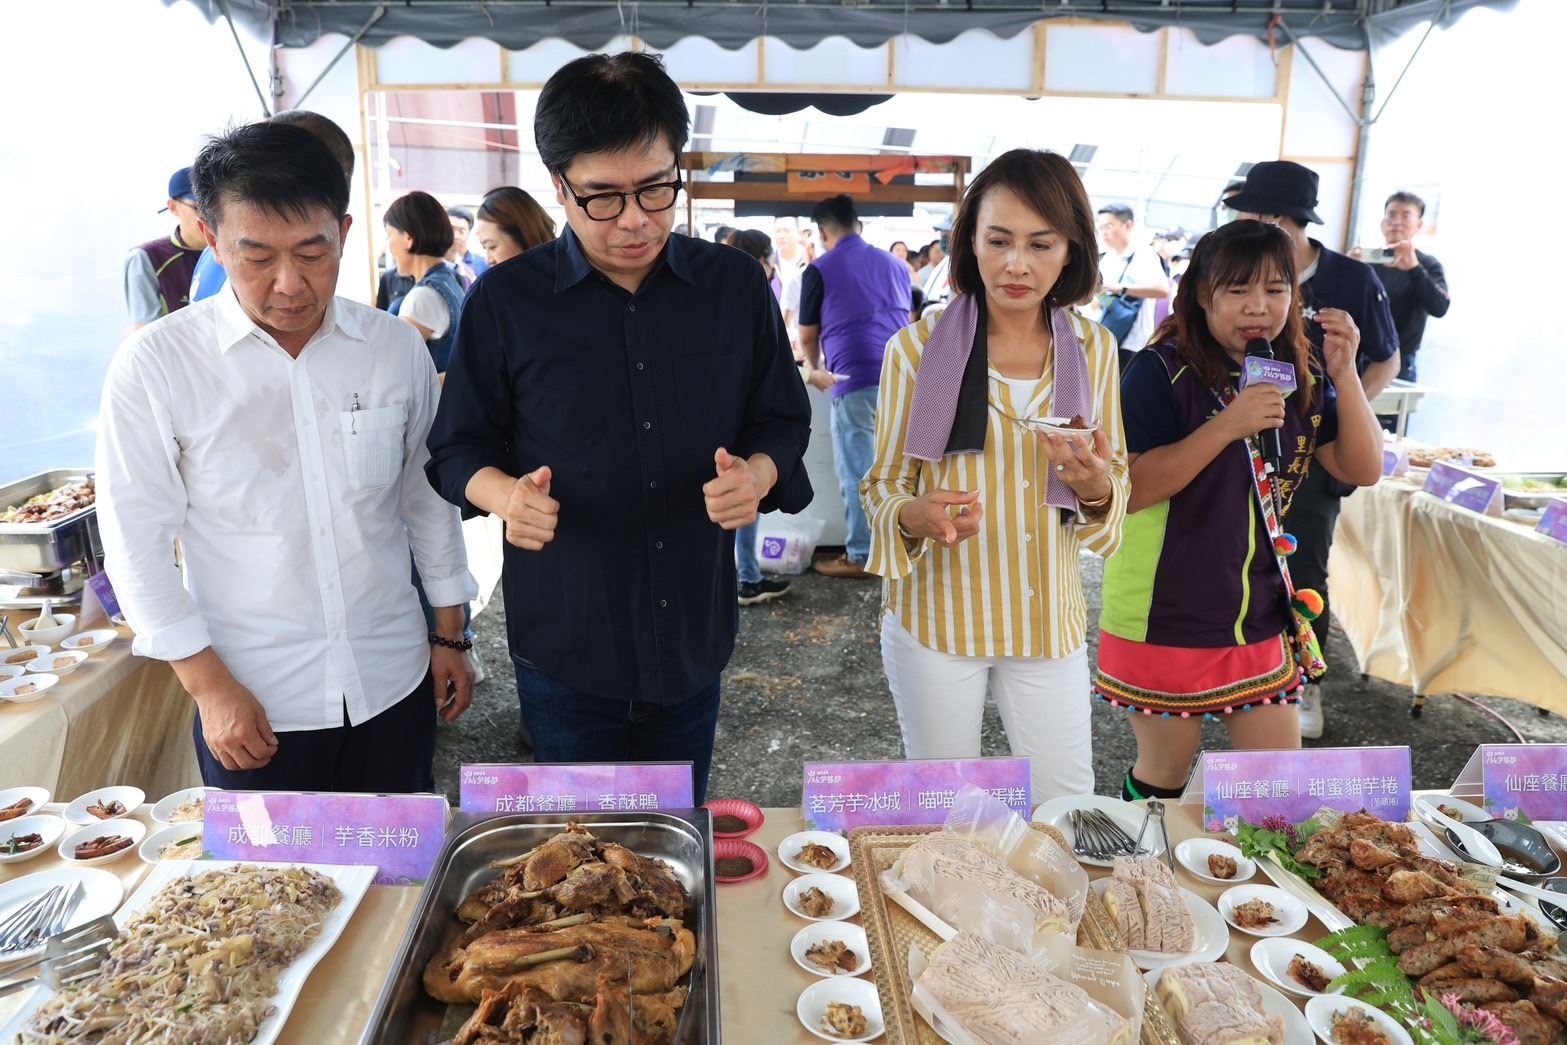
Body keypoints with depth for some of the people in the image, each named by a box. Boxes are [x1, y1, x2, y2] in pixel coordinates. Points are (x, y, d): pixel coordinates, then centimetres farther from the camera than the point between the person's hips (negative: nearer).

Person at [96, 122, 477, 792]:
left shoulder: (397, 348, -3)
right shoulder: (153, 366, -10)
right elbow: (137, 547, -5)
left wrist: (450, 637, 9)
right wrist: (209, 686, -8)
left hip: (395, 685, 2)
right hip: (251, 708, -2)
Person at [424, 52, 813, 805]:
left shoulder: (736, 286, 0)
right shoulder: (505, 301, -5)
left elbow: (783, 422, 6)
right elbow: (459, 446, 3)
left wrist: (757, 474, -16)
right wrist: (503, 493, -19)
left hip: (694, 636, 2)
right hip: (564, 648, -1)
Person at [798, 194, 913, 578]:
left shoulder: (819, 270, 2)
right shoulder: (894, 263, 16)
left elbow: (808, 336, 12)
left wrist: (814, 367, 33)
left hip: (856, 380, -5)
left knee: (856, 471, 2)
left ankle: (860, 555, 8)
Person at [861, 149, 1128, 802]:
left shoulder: (1093, 350, 1)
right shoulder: (917, 347, -9)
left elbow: (1115, 486, 8)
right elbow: (882, 486, -5)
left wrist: (1098, 489, -15)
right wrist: (915, 516, -28)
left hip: (1048, 619, 3)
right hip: (936, 614, -2)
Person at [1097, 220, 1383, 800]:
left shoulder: (1301, 375, 5)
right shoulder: (1162, 371, -14)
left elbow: (1363, 469, 1)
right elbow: (1129, 491, -22)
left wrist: (1345, 375, -10)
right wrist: (1227, 426, -28)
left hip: (1260, 615, 6)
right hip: (1167, 621, -5)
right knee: (1163, 777, 12)